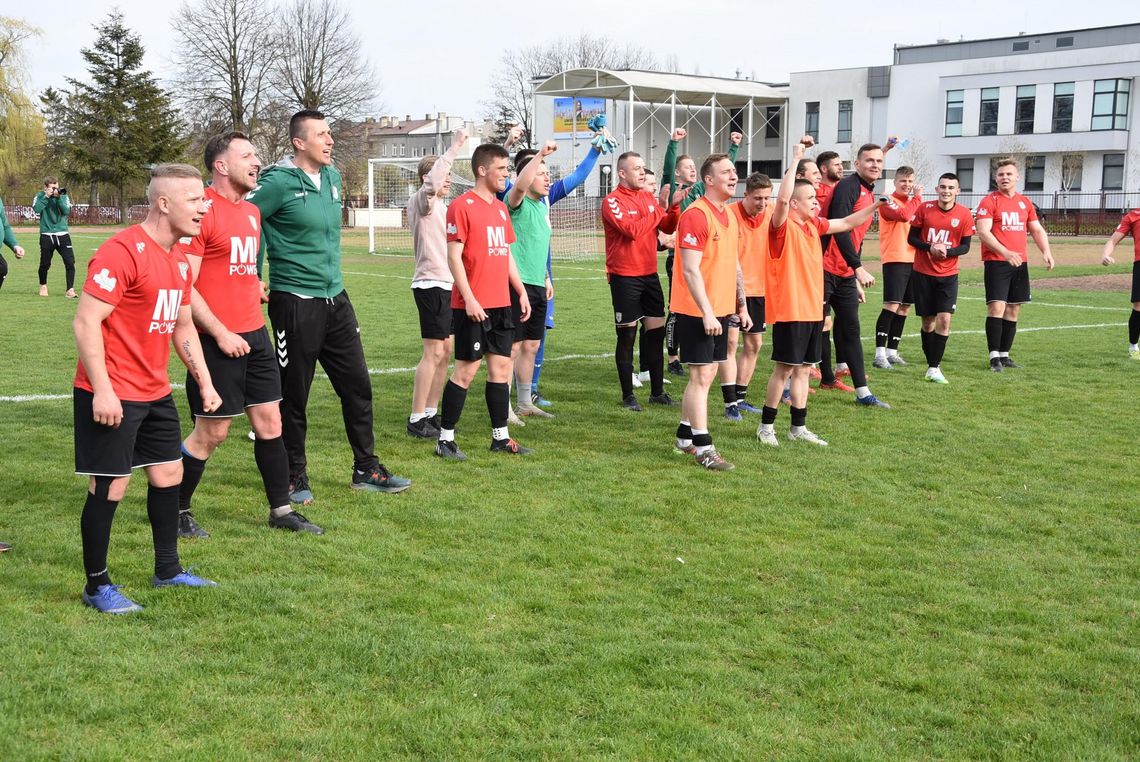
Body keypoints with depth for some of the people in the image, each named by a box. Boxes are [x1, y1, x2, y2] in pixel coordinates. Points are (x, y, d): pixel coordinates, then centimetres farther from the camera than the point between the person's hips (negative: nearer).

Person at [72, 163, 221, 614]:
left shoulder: (179, 260, 10)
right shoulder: (122, 252, -18)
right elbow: (86, 322, -20)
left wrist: (204, 382, 15)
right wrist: (102, 390, -23)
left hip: (156, 392, 9)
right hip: (112, 396, -9)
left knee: (168, 475, 14)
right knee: (109, 487, -2)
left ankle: (167, 570, 29)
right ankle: (97, 586, 12)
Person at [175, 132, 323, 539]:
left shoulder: (252, 212, 13)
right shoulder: (202, 211, -14)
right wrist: (221, 333, -18)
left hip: (255, 334, 8)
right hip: (218, 339, -8)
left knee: (270, 423, 10)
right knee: (211, 432, 1)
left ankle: (281, 510, 20)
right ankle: (177, 511, 18)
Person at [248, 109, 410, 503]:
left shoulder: (333, 177, 9)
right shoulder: (279, 182, -14)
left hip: (335, 298, 7)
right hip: (294, 302, -7)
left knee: (358, 385, 11)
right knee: (294, 394, 4)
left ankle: (367, 469, 22)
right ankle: (295, 478, 17)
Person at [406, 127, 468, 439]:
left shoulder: (443, 206, 18)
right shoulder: (420, 201, -10)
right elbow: (431, 184, -33)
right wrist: (454, 148, -31)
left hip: (447, 285, 9)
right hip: (431, 284, -9)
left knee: (445, 352, 10)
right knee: (433, 352, -9)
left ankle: (431, 413, 17)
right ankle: (416, 419, -4)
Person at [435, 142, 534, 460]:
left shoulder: (501, 208, 14)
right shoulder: (462, 206, -10)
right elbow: (454, 257, -13)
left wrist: (521, 292, 14)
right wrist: (469, 298, -18)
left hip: (501, 303, 8)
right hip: (473, 306, -8)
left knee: (501, 367, 9)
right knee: (467, 369, -4)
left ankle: (500, 437, 17)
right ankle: (445, 439, 5)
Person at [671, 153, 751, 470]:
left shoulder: (730, 216, 13)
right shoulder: (695, 215, -15)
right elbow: (691, 270, -20)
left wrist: (741, 306, 18)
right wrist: (706, 312, -22)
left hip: (721, 310, 9)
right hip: (697, 312, -9)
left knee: (706, 373, 14)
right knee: (702, 375, -6)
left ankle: (685, 435, 26)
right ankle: (703, 448, -2)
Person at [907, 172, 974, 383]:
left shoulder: (964, 214, -4)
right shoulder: (924, 209, -4)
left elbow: (965, 246, 1)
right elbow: (911, 238, 0)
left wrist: (948, 251, -19)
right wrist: (929, 247, -18)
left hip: (948, 275, 0)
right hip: (923, 273, 0)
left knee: (944, 319, -12)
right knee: (927, 321, 7)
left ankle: (934, 367, -6)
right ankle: (931, 364, 21)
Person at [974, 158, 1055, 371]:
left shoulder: (1025, 203, 14)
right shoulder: (989, 202, -4)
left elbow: (1037, 230, 17)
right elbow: (983, 231, -14)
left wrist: (1046, 252, -1)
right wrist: (1006, 253, -25)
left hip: (1020, 263, 6)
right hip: (996, 263, -6)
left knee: (1013, 309, 7)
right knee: (996, 306, -14)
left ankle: (1004, 355, 15)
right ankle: (994, 356, -10)